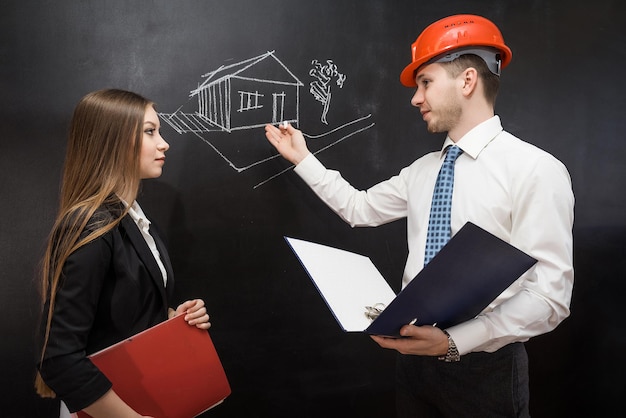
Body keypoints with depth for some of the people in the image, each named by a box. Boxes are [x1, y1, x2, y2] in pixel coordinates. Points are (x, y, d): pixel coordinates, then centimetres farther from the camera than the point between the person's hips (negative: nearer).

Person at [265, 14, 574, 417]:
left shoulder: (536, 170, -16)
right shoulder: (422, 170, 6)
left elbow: (549, 296, -18)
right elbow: (360, 208, 16)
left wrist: (453, 342, -26)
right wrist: (303, 159, 13)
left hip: (485, 367, -6)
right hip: (417, 353, 6)